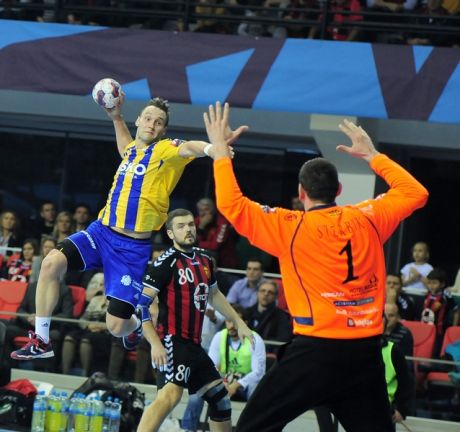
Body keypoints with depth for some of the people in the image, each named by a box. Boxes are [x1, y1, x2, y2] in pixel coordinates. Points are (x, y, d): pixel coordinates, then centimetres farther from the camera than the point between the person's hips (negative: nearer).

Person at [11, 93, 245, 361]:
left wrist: (211, 148, -54)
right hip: (102, 231, 5)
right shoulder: (132, 148, 10)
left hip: (134, 248, -5)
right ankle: (41, 341, -8)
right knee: (52, 263, -20)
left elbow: (188, 148, -32)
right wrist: (116, 117, 26)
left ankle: (137, 325, 33)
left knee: (117, 327, -8)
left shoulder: (165, 150, -8)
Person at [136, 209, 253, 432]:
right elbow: (141, 303, -15)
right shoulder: (166, 262, -10)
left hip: (193, 345, 9)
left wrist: (238, 322, 30)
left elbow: (213, 295, 32)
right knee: (171, 394, -29)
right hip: (172, 341, -9)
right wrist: (155, 344, -23)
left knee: (219, 397, 16)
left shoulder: (204, 259, 14)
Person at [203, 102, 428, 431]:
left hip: (316, 351, -3)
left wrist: (221, 151, 5)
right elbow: (416, 193, 20)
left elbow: (231, 205, -5)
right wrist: (373, 156, 28)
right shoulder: (367, 219, 5)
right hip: (366, 353, 4)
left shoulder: (291, 228, -4)